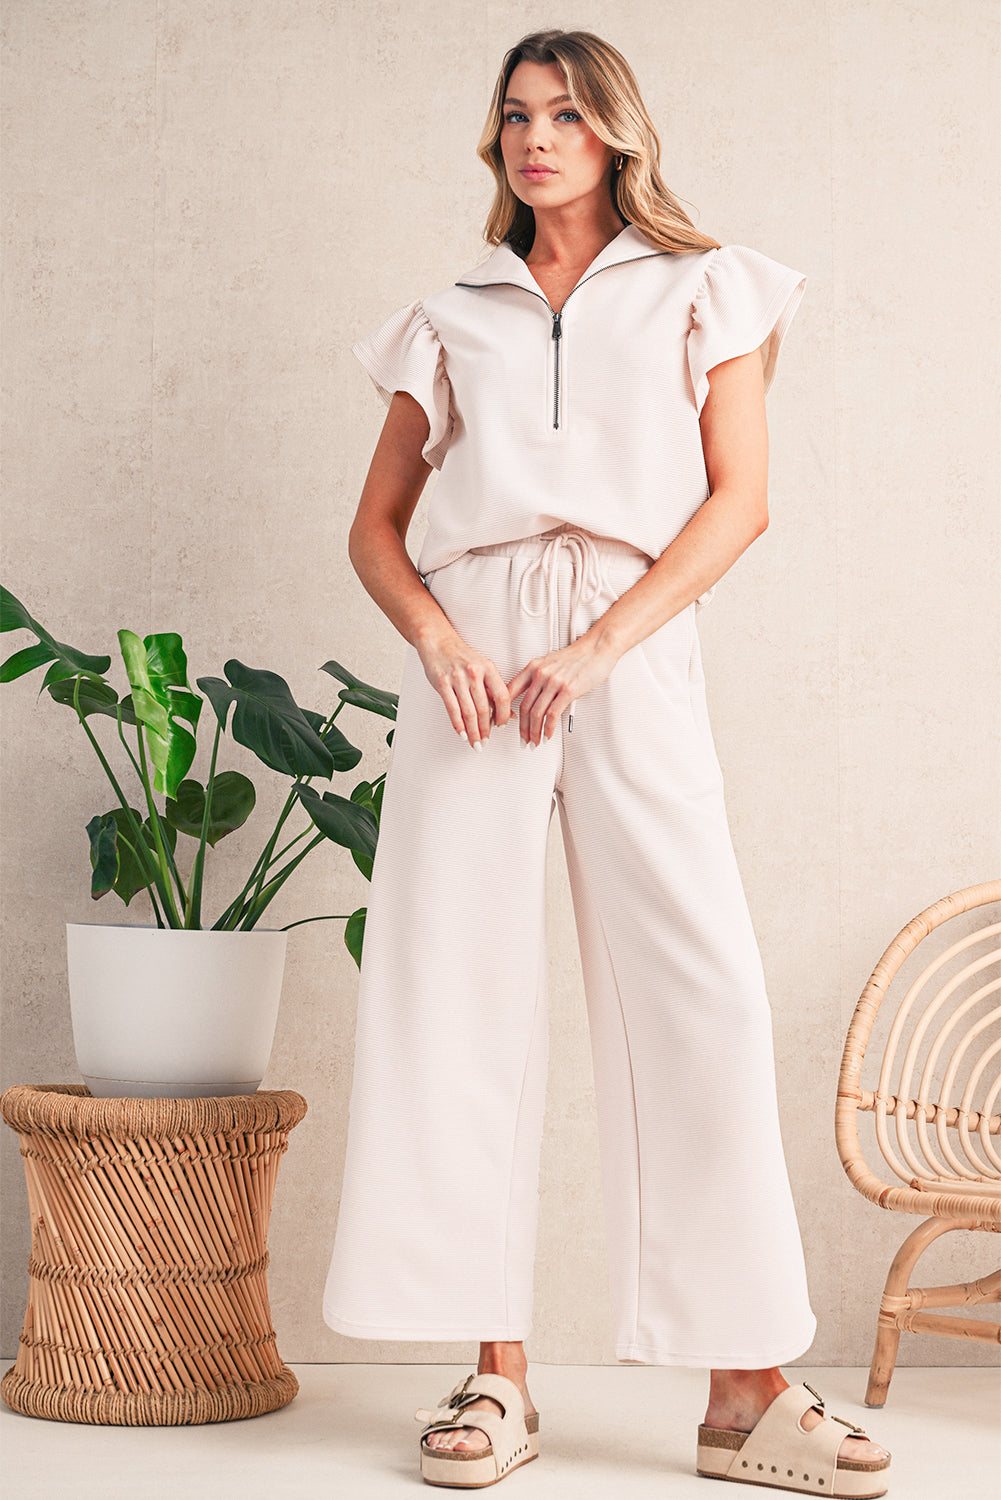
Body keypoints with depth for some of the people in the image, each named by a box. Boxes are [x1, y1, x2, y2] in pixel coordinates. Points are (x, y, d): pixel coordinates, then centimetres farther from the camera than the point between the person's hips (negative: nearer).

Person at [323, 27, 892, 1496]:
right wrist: (438, 641, -5)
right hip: (475, 649, 2)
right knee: (461, 986, -4)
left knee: (700, 991, -9)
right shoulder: (453, 319, 20)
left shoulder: (705, 290, 14)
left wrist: (600, 645, -10)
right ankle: (499, 1372, 4)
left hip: (633, 652, -2)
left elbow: (739, 501, 2)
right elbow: (375, 525, 16)